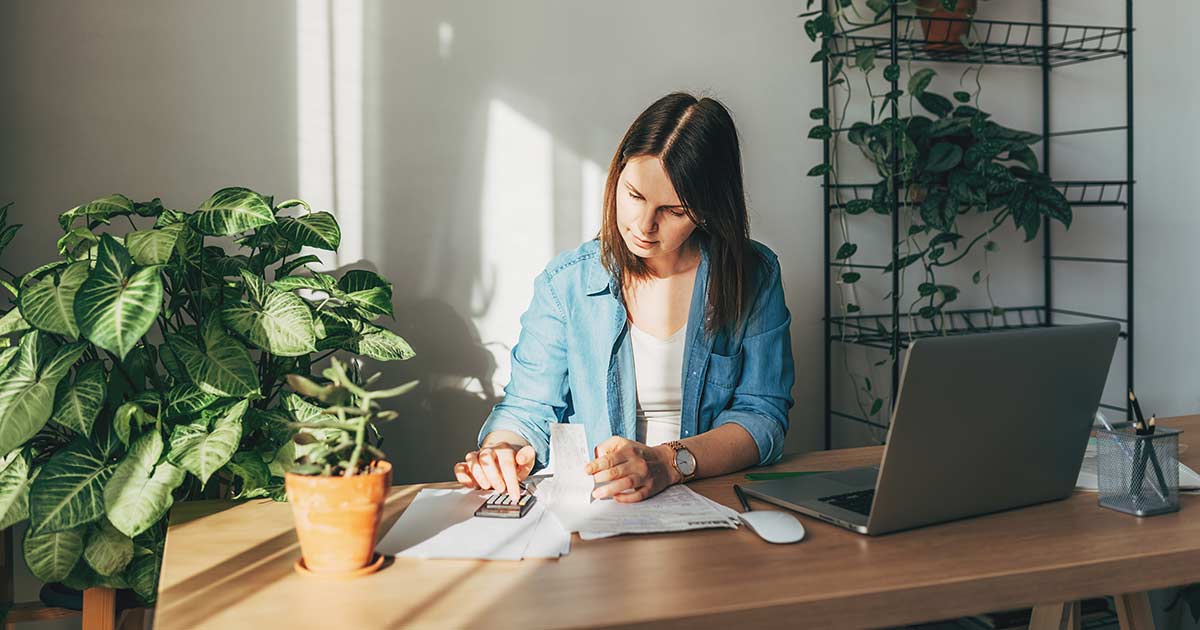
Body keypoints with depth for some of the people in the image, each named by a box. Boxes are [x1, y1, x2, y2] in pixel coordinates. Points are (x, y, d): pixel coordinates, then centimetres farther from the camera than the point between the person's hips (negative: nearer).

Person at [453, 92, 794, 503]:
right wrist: (500, 450, -20)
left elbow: (763, 415, -6)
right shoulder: (566, 282, 2)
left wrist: (670, 463, -24)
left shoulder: (755, 277, 0)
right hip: (585, 513, 0)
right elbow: (528, 408, 4)